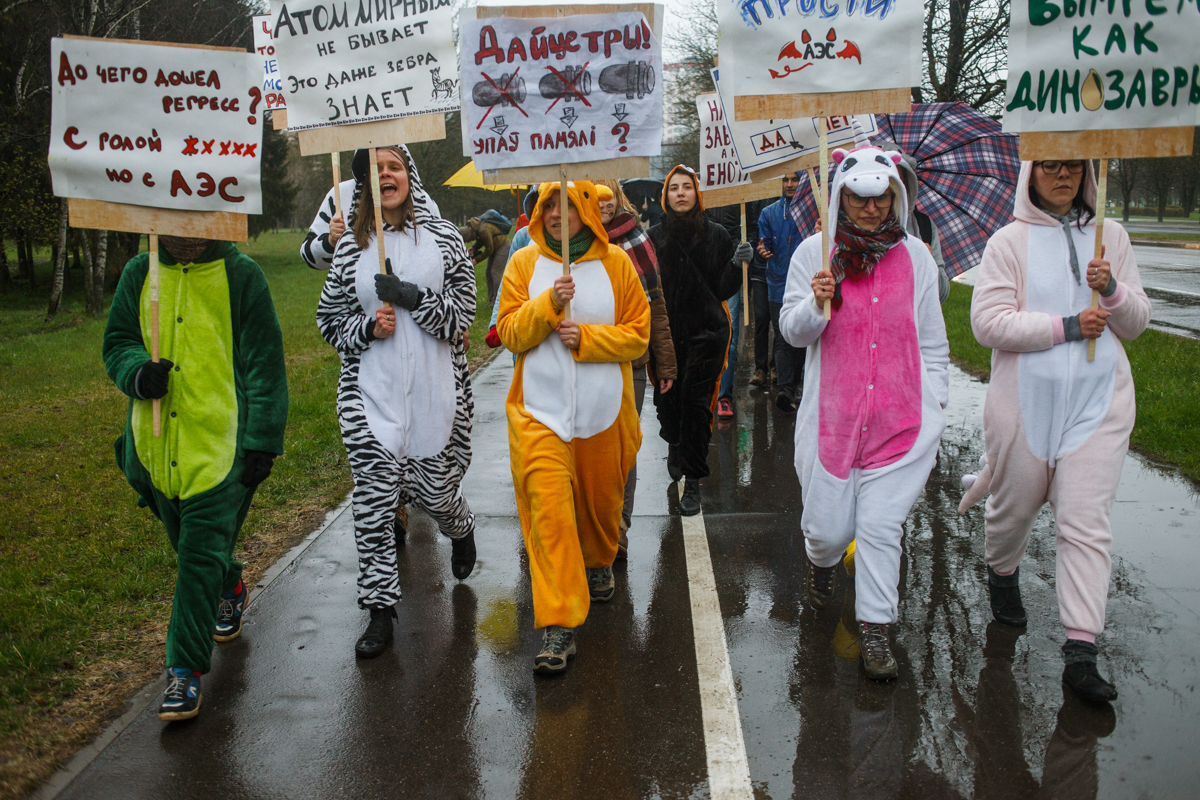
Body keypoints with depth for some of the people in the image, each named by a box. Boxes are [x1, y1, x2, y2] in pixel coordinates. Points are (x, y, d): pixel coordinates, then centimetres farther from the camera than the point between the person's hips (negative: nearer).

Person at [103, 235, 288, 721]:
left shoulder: (240, 276, -5)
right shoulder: (140, 273, 6)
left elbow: (265, 365, -4)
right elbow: (117, 342, 12)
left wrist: (263, 441, -9)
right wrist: (138, 371, -13)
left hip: (221, 443, -5)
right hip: (158, 444, 5)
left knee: (202, 553, -6)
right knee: (189, 546, 20)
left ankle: (186, 669, 4)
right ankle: (230, 590, 50)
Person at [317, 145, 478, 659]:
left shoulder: (442, 237, 4)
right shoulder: (351, 247, 7)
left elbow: (463, 311, 0)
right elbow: (331, 320, 12)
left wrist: (414, 297, -14)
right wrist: (367, 327, -7)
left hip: (434, 389, -1)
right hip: (371, 391, 1)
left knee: (437, 493, 8)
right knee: (372, 501, -2)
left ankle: (462, 532, 45)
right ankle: (380, 607, 11)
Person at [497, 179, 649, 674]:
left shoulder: (615, 262, 1)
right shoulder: (524, 263, 3)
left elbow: (638, 334, 0)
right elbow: (509, 333, -2)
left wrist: (586, 337, -15)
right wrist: (548, 304, -18)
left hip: (603, 409, 1)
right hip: (540, 409, -1)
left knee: (601, 499, 16)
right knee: (548, 509, -10)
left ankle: (599, 563, 50)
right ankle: (557, 626, -7)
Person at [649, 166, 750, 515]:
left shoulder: (716, 235, 0)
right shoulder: (654, 237, 3)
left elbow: (723, 290, -1)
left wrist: (737, 264, -17)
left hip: (705, 333, -2)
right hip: (664, 333, 2)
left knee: (696, 403, -5)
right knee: (667, 398, 7)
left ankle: (692, 482, 5)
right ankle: (674, 445, 42)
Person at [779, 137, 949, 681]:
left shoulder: (914, 256, 6)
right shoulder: (814, 252, 2)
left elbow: (932, 340, 13)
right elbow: (792, 332, 2)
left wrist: (934, 406, 9)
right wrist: (816, 305, -19)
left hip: (901, 419, 1)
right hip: (832, 415, 0)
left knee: (881, 526, -3)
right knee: (830, 526, 4)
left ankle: (874, 629, 12)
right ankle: (821, 561, 41)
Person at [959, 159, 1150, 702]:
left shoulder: (1111, 236, 11)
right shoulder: (1010, 241, 0)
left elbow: (1136, 324, 13)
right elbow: (987, 322, -10)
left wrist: (1112, 291, -7)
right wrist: (1066, 326, -15)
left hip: (1098, 399, 2)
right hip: (1025, 398, -1)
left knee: (1086, 521, -5)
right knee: (1015, 504, 13)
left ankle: (1081, 651, -4)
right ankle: (1002, 576, 45)